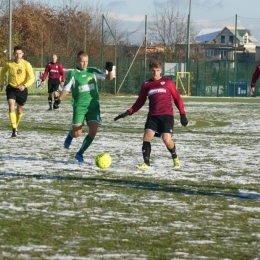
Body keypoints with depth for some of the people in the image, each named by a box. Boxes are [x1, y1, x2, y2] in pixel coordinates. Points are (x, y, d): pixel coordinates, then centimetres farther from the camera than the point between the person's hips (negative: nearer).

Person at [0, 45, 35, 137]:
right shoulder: (8, 63, -7)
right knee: (11, 107, -19)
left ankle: (16, 127, 36)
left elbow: (32, 78, -19)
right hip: (11, 88, 0)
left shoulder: (26, 64, -14)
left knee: (19, 110, 12)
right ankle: (14, 129, -24)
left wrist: (25, 86, -34)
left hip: (22, 89, 0)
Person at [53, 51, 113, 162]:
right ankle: (70, 135, 32)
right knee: (77, 134, -8)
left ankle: (80, 153, 6)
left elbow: (109, 78, 5)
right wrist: (58, 100, -18)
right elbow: (66, 89, -2)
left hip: (93, 106, 2)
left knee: (93, 131, -11)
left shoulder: (93, 71, 6)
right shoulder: (73, 74, -1)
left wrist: (110, 70, -17)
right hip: (79, 106, -2)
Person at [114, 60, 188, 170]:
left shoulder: (167, 82, 8)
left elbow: (177, 98, 10)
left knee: (166, 139, -17)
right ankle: (146, 163, -8)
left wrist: (182, 114, 3)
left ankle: (175, 159, 10)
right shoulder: (146, 85, 13)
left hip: (167, 115, -3)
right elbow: (140, 102, 17)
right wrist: (128, 112, 4)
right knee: (146, 136, -17)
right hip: (152, 116, 3)